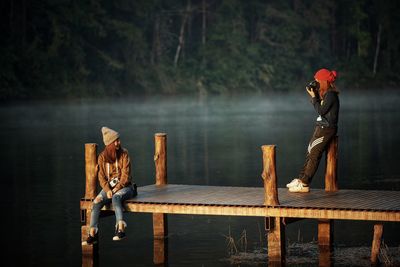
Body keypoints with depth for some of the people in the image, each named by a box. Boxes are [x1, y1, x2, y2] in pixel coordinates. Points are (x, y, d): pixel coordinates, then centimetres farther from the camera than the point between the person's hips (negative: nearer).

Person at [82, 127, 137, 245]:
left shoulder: (124, 154, -5)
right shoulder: (102, 157, 2)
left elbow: (125, 175, -10)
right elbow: (101, 177, 2)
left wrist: (116, 189, -20)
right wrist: (107, 190, -16)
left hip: (124, 186, -3)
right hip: (109, 186, 3)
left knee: (116, 198, -37)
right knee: (97, 202, -25)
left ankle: (121, 228, -47)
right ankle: (93, 234, -27)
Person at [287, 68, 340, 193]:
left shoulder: (330, 95, -17)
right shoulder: (326, 93, 12)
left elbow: (321, 111, -18)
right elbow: (320, 109, 16)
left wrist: (313, 97, -11)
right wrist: (314, 95, 6)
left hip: (326, 129, -10)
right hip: (321, 127, 10)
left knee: (314, 155, -8)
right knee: (310, 153, 9)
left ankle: (304, 185, -7)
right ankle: (301, 179, 13)